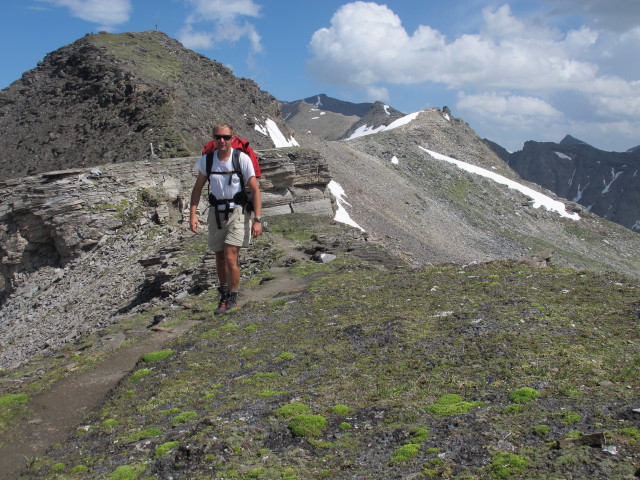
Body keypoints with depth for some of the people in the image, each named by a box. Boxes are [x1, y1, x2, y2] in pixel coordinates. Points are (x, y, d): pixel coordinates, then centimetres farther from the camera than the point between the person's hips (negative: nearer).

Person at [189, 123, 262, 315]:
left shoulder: (242, 159, -11)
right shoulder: (206, 160, -1)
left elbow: (255, 190, -9)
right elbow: (198, 188, 9)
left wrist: (258, 219, -15)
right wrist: (193, 214, -1)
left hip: (238, 212, -4)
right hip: (216, 212, 4)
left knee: (230, 258, -13)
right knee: (219, 257, 14)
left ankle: (232, 299, 3)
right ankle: (224, 294, 33)